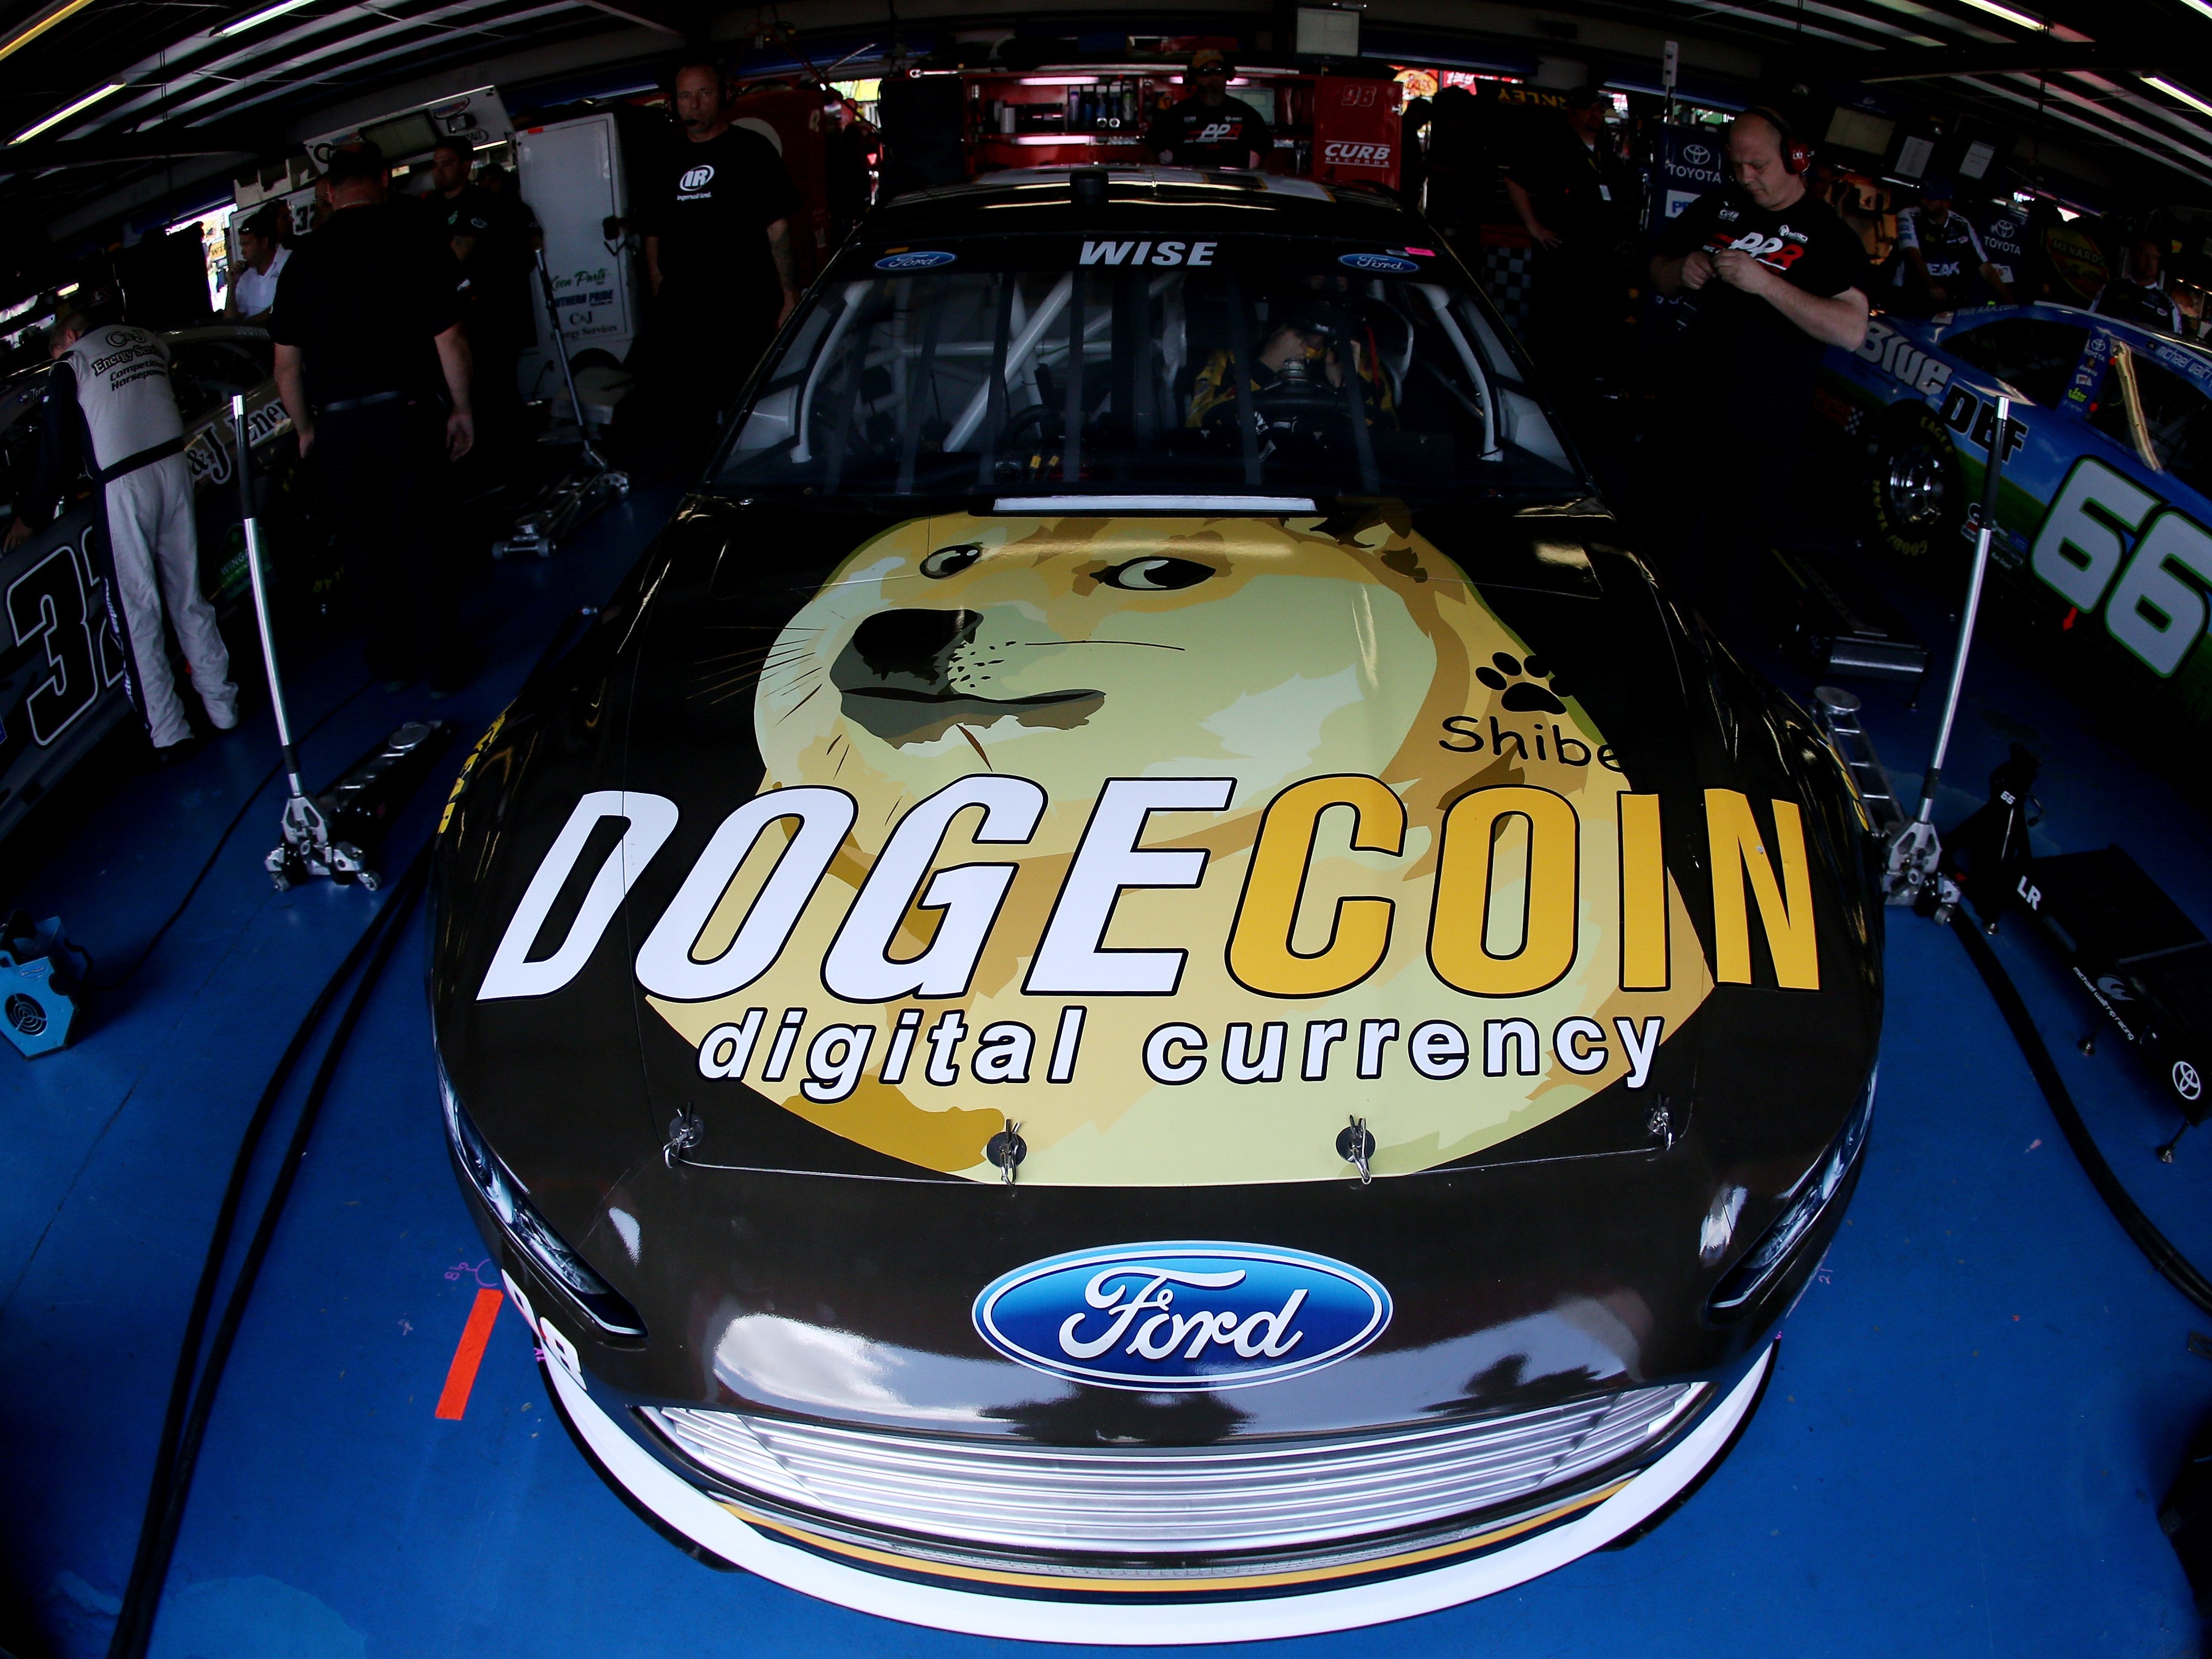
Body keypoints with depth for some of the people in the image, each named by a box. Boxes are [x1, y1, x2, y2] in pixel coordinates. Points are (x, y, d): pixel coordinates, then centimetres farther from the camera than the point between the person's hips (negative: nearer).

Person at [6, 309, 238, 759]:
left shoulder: (70, 367, 0)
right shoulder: (149, 342, 12)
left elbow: (56, 455, 4)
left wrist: (28, 518, 16)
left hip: (124, 486, -5)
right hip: (174, 465, 5)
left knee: (137, 614, 2)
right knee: (189, 598, 16)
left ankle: (169, 734, 3)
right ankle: (222, 706, 22)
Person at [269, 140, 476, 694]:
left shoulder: (303, 260, 6)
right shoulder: (412, 242, -3)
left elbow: (287, 365, 8)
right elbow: (449, 340, -8)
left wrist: (305, 430, 19)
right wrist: (461, 409, 3)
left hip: (336, 424, 2)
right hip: (406, 413, -2)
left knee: (364, 546, 13)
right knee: (417, 541, 4)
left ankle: (391, 659, 22)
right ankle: (440, 663, 6)